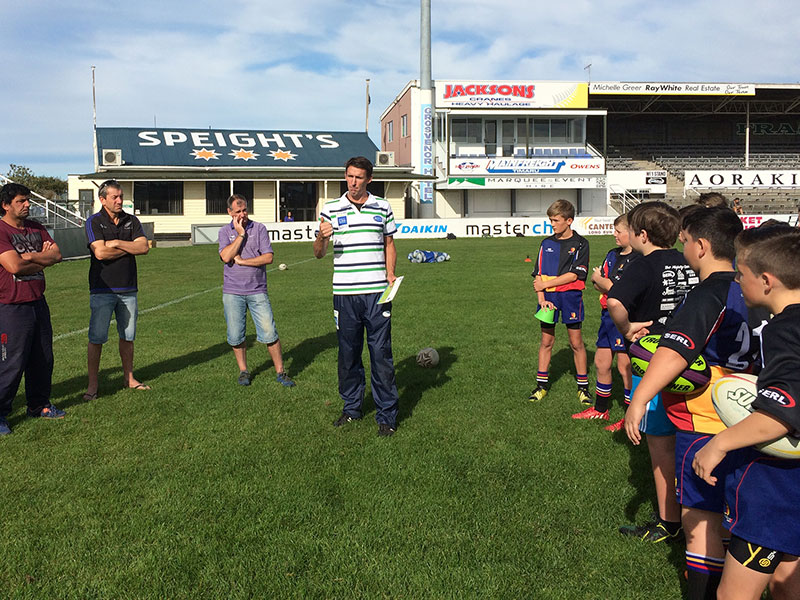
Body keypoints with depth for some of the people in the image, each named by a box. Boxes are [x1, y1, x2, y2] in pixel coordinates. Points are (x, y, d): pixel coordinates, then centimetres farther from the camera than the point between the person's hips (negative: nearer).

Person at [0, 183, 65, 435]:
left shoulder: (35, 228, 12)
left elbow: (56, 255, 2)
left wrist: (30, 257, -13)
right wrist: (42, 260, -6)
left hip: (38, 303, 7)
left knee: (43, 359, 14)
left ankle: (39, 405, 29)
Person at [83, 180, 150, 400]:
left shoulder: (131, 221, 9)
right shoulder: (94, 222, -2)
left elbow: (144, 247, -4)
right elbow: (101, 253, -15)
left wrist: (117, 243, -13)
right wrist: (131, 248, -7)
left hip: (128, 288, 4)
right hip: (103, 289, -4)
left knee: (128, 336, 11)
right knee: (96, 338, -1)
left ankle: (129, 378, 23)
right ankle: (92, 384, 8)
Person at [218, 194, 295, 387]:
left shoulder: (259, 228, 4)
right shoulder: (225, 231, 7)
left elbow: (268, 257, -6)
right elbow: (226, 257, -10)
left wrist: (241, 261, -8)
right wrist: (241, 234, -9)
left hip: (257, 291, -1)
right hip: (232, 291, 1)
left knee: (269, 333, -4)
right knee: (236, 336, 5)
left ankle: (280, 372, 7)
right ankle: (243, 371, 23)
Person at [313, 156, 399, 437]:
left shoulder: (383, 208, 8)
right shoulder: (331, 209, 5)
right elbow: (319, 253, 6)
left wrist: (390, 273, 1)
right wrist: (321, 237, -16)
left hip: (377, 292, 0)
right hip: (344, 293, 1)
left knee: (381, 353, 0)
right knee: (348, 353, 9)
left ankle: (387, 415, 10)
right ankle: (351, 407, 27)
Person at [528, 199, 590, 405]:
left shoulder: (580, 244, -2)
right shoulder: (546, 243, 9)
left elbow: (574, 274, -11)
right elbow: (538, 275, 5)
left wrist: (546, 284, -10)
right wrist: (541, 298, -8)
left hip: (571, 296, -3)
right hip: (548, 297, 3)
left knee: (576, 342, 3)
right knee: (546, 341, 8)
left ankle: (583, 386, 15)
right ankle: (542, 385, 17)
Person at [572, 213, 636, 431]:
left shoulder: (638, 260, -15)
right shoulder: (613, 255, 13)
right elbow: (599, 285, 10)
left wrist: (600, 280, -6)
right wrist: (603, 283, -13)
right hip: (608, 315, 9)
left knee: (625, 367, -2)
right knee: (601, 363, 15)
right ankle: (600, 409, 32)